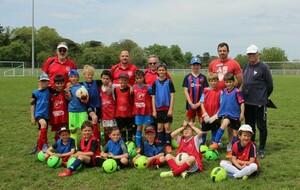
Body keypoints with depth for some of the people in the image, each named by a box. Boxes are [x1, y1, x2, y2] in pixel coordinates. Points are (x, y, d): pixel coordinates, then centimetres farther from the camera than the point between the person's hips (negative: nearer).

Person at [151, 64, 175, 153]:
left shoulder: (169, 82, -2)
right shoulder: (155, 83, 4)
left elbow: (172, 96, -4)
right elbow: (153, 97, 5)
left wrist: (171, 109, -10)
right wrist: (154, 110, 0)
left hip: (167, 108, -2)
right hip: (158, 108, 2)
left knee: (167, 126, -1)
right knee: (159, 127, 9)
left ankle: (168, 145, 8)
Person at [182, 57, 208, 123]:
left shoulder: (203, 77, 3)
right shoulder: (187, 77, 3)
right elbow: (185, 91, -1)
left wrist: (199, 103, -10)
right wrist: (191, 103, -9)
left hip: (201, 103, 0)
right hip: (190, 104, 0)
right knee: (191, 122, 9)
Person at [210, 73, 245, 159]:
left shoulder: (237, 91, -14)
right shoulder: (224, 91, 3)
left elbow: (242, 103, -11)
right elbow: (222, 103, 14)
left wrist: (242, 114, -15)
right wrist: (218, 113, 16)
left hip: (235, 115, -3)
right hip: (227, 113, 3)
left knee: (235, 132, 7)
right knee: (224, 124, -26)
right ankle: (215, 143, -28)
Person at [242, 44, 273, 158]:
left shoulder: (263, 67, -10)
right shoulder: (246, 66, 10)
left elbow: (270, 85, -6)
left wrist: (264, 96, 5)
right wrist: (246, 95, 14)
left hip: (259, 102, -6)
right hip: (247, 102, 7)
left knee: (261, 126, 4)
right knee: (249, 126, 16)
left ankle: (261, 149, 14)